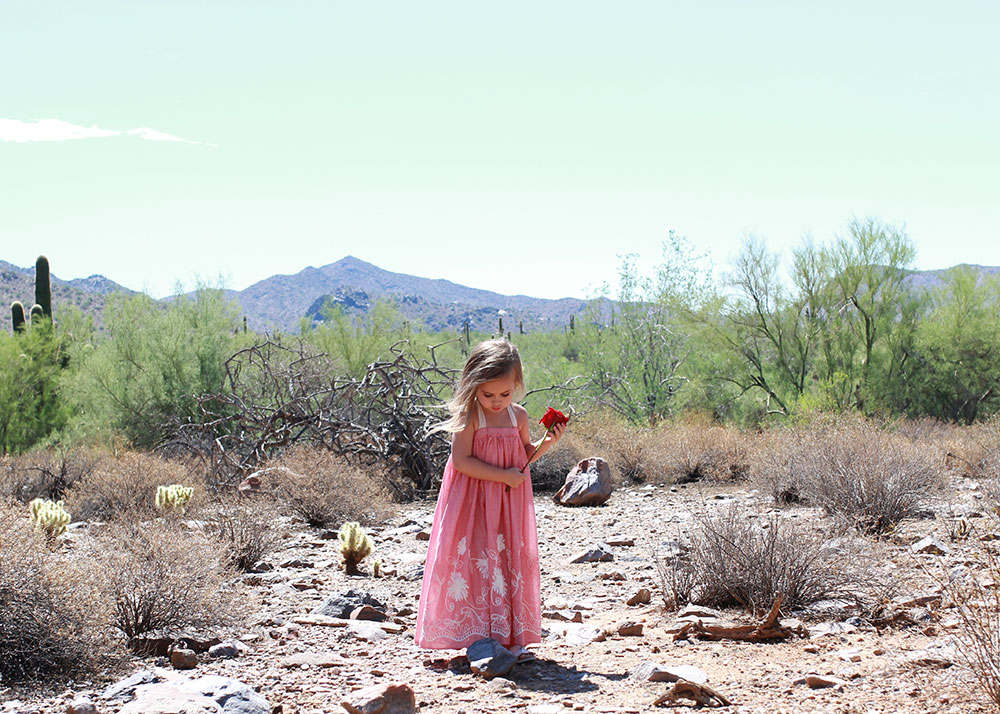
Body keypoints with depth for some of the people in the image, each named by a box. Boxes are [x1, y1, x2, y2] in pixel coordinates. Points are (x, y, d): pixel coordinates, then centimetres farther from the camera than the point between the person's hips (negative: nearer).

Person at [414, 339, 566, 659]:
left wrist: (546, 443, -2)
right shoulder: (469, 416, -12)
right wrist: (503, 475, -20)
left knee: (511, 560, 6)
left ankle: (512, 637, 13)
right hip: (474, 500, -5)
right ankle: (479, 636, 2)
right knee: (476, 560, -4)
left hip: (509, 500, 5)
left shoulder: (518, 416, 4)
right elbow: (461, 460, -18)